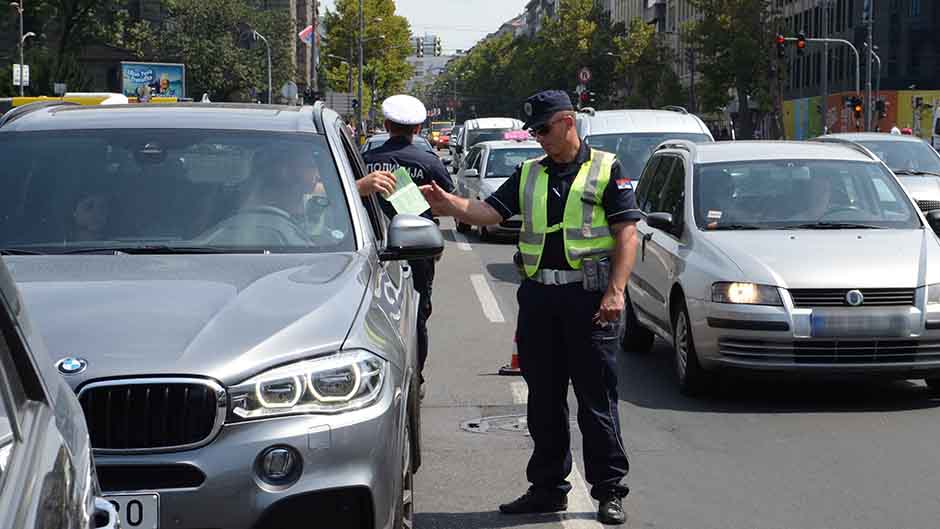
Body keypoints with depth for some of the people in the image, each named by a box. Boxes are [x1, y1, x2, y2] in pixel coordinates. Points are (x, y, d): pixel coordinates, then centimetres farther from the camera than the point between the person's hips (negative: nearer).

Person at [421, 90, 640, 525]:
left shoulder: (606, 169, 0)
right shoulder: (529, 174, 15)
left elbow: (627, 232, -5)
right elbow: (489, 212, 4)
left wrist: (615, 291, -16)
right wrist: (450, 204, -15)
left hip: (589, 296, -5)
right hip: (538, 295, 5)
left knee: (597, 399, -1)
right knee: (543, 399, 10)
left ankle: (609, 491, 7)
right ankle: (547, 486, 20)